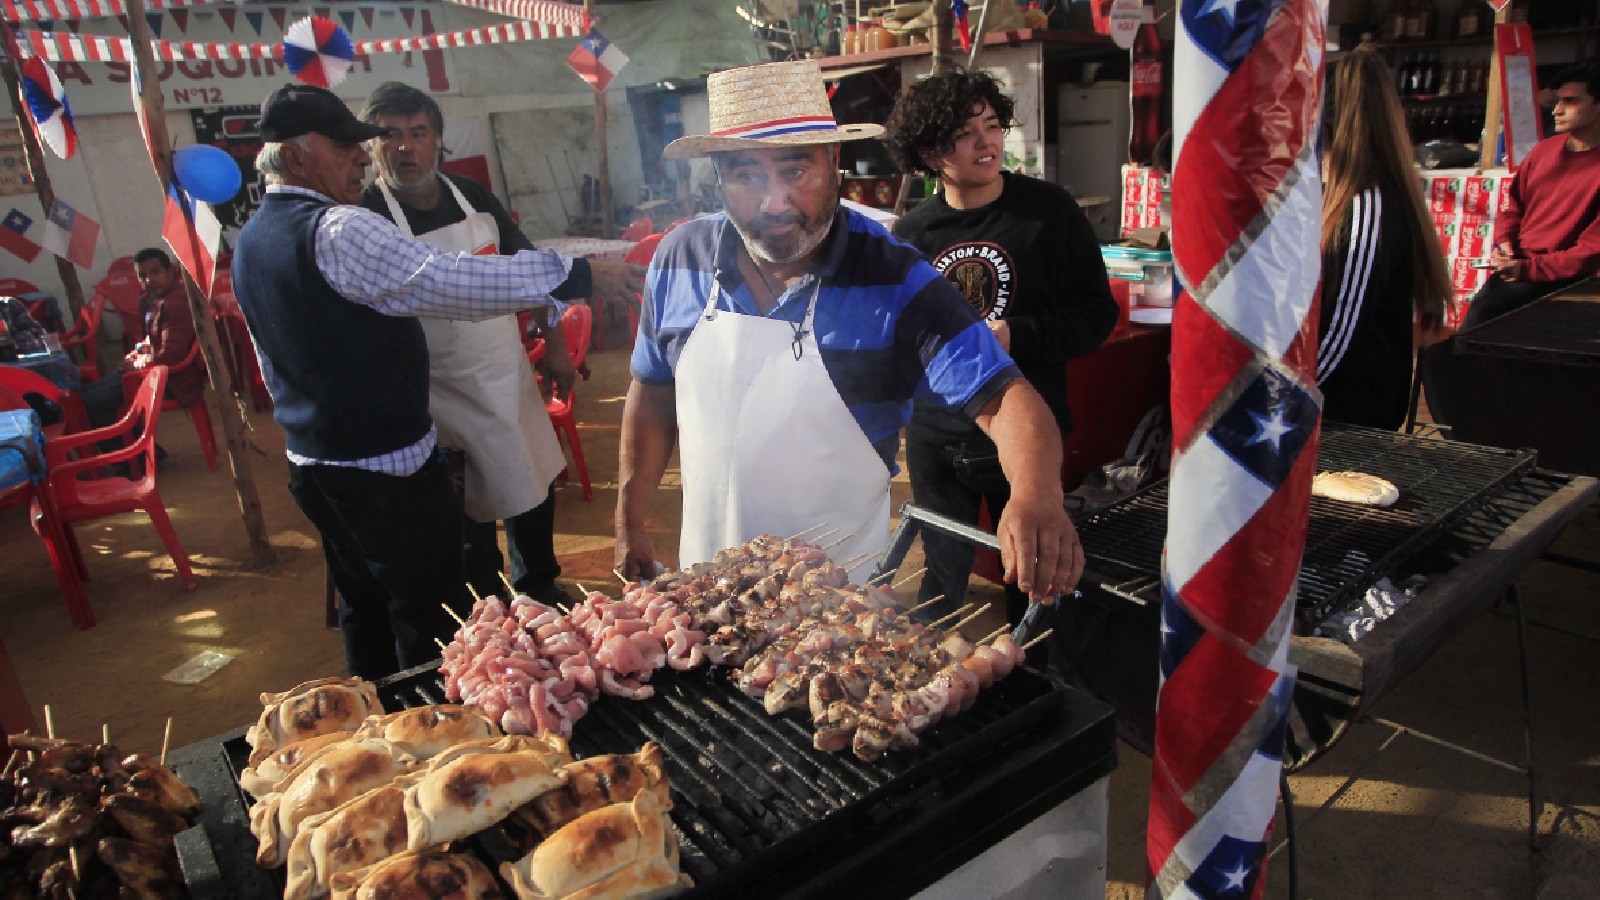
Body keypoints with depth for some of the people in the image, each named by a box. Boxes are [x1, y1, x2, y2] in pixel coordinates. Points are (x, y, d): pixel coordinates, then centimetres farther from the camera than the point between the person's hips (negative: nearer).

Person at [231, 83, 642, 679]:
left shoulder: (251, 240, 11)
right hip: (385, 471, -10)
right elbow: (456, 283, -28)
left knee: (364, 611, 22)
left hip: (311, 465, 10)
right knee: (429, 627, 2)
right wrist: (578, 273, -23)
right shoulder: (338, 232, -21)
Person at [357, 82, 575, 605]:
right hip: (445, 395, -6)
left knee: (536, 485, 17)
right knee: (470, 512, 5)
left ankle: (540, 587, 40)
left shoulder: (472, 196, 4)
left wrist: (555, 345, 10)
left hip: (510, 376, 6)